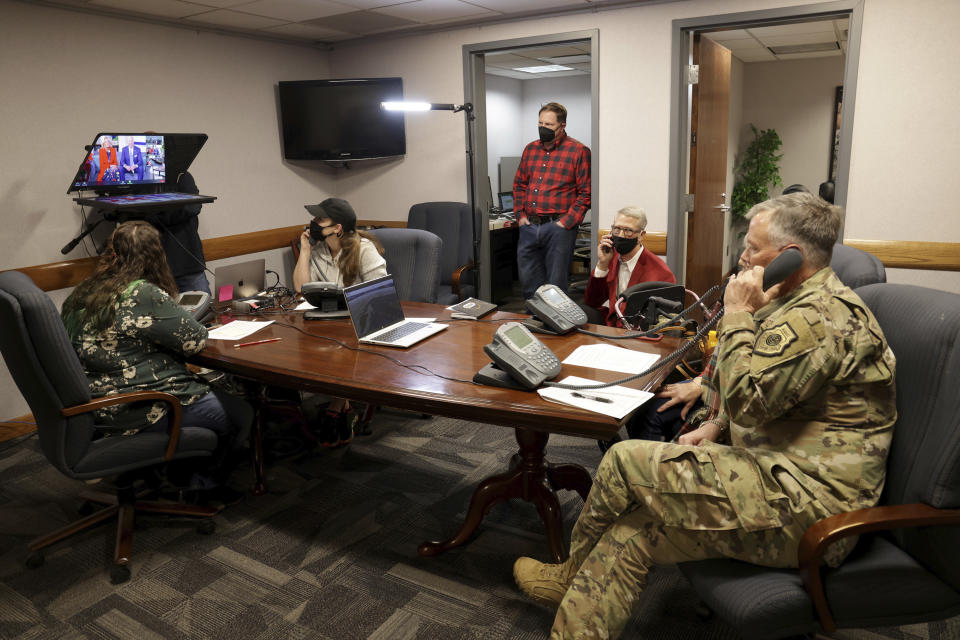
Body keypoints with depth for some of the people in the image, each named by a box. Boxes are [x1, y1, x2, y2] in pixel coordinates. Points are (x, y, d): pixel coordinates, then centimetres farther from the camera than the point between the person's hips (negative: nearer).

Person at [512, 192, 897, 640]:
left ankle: (574, 573, 17)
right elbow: (765, 400, 25)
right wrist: (716, 425, 9)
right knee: (632, 528, 1)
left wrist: (738, 315, -15)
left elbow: (745, 399, -25)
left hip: (806, 505, -11)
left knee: (625, 463, -9)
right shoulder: (806, 305, 16)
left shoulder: (821, 316, -19)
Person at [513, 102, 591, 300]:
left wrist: (567, 222, -13)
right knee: (528, 282, 12)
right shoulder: (531, 149, 14)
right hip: (529, 227, 6)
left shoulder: (578, 151, -4)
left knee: (556, 286, 2)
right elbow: (519, 184, 20)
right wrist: (520, 215, 8)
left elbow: (586, 193, -7)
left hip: (557, 227, -5)